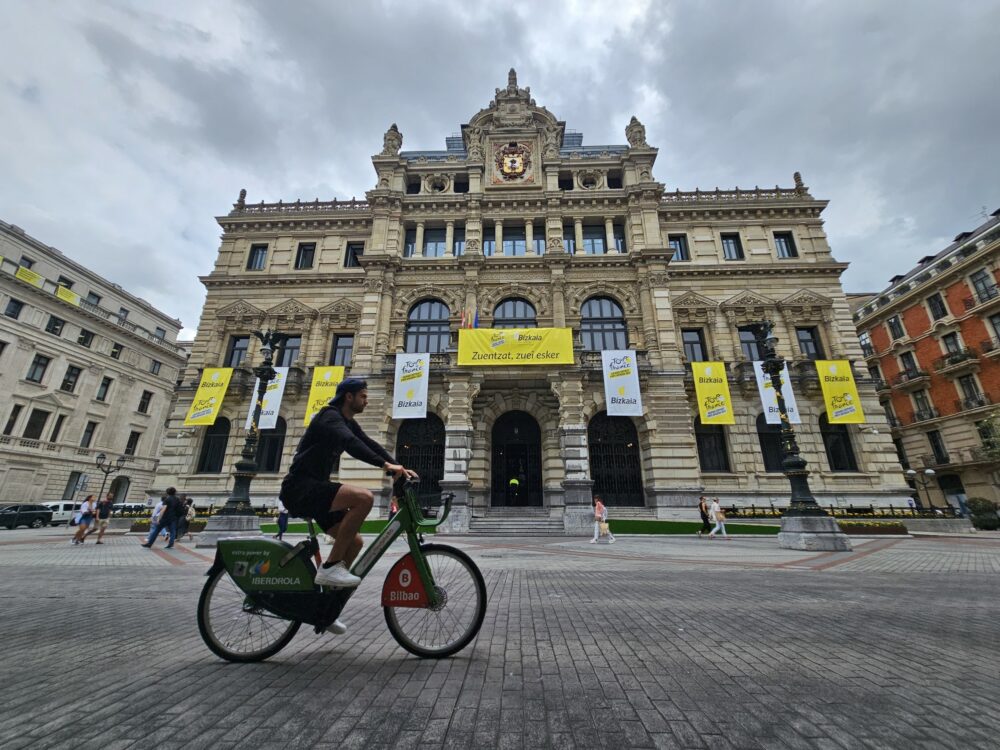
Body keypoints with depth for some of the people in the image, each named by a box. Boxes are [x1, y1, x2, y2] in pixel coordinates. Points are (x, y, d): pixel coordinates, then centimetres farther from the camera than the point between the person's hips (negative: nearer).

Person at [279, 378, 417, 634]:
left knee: (355, 541, 6)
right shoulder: (330, 416, -15)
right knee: (363, 497, -30)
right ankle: (331, 565, -18)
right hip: (300, 487, -10)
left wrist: (400, 468, -7)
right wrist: (385, 464, -43)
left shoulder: (349, 422, 14)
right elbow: (350, 443, -33)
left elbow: (370, 444, 6)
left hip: (313, 489, 10)